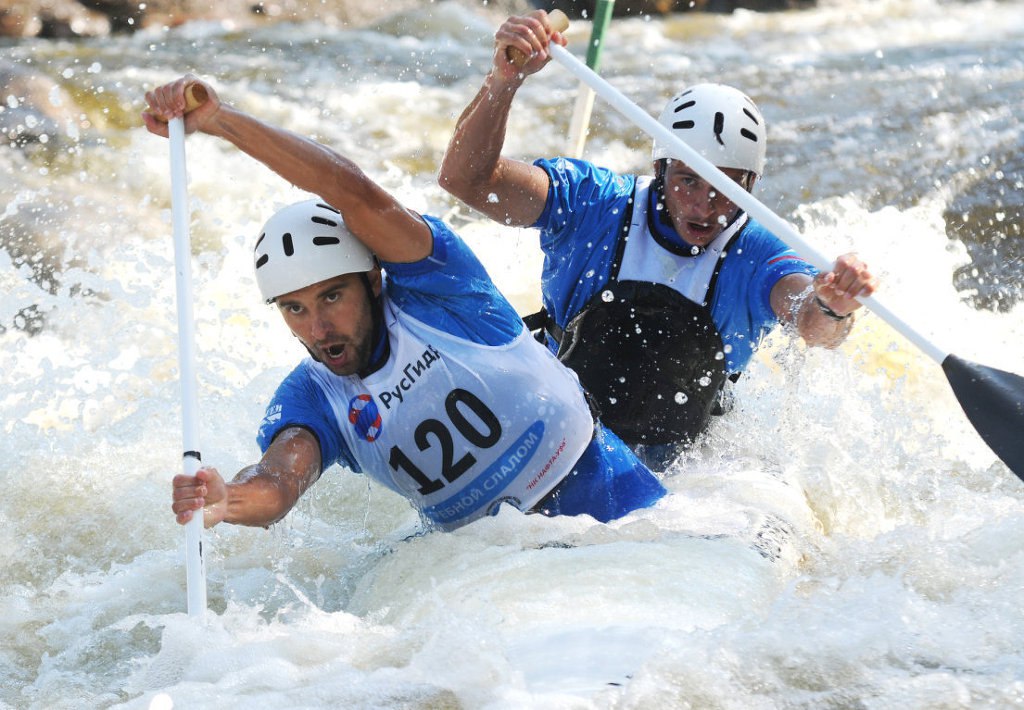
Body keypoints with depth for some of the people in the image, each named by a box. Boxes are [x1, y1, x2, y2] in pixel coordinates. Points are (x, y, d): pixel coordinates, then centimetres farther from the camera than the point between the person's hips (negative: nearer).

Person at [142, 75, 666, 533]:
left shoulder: (431, 290, -8)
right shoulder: (309, 400, 2)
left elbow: (354, 192, -24)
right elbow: (275, 488, -20)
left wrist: (220, 119, -32)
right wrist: (225, 500, -46)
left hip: (603, 497, -6)